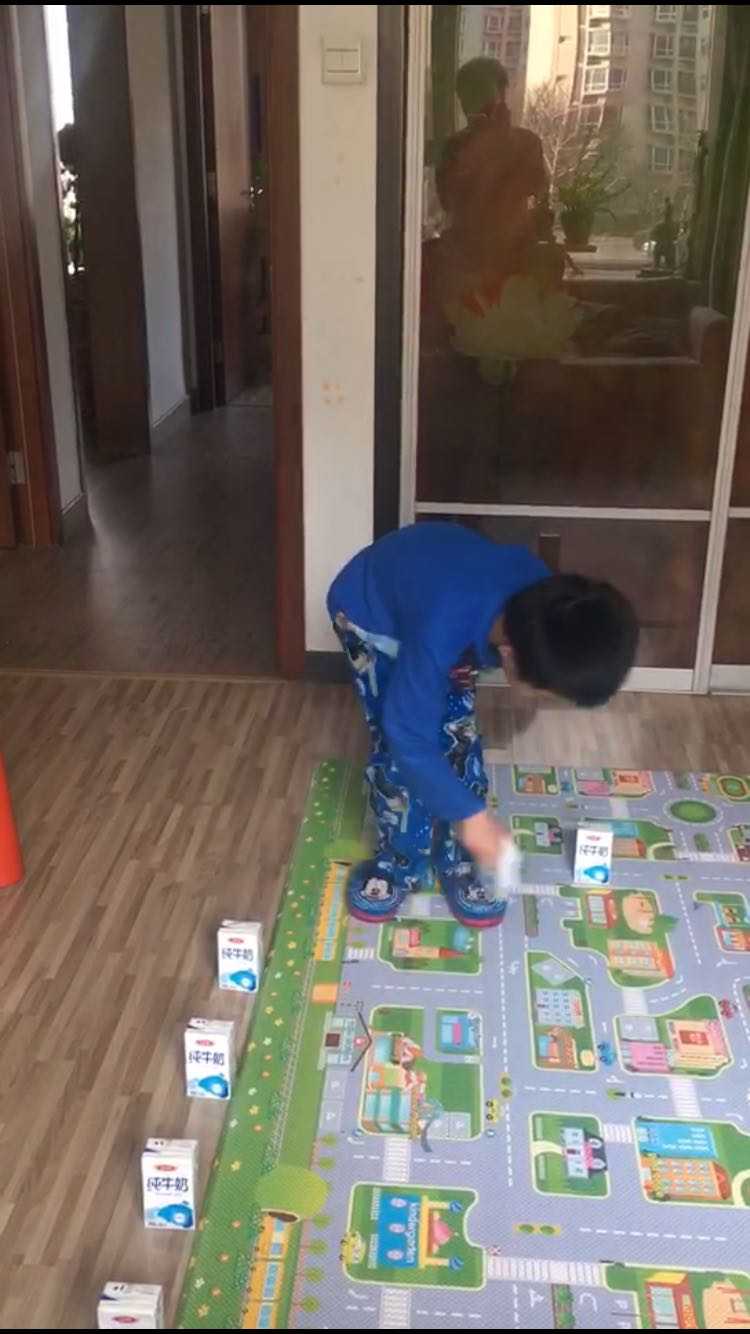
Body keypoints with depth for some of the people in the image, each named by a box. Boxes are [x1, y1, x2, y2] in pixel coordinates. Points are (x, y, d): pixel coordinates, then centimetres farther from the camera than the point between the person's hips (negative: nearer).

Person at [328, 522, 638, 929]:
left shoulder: (543, 596, -27)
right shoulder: (442, 632, -46)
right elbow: (408, 737, -34)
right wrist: (471, 814, -27)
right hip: (367, 611, -5)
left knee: (459, 734, -1)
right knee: (396, 745, -10)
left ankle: (459, 860, 17)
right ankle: (400, 862, 13)